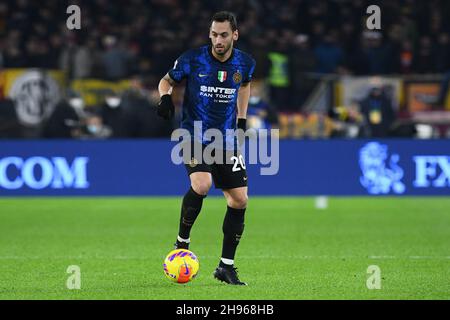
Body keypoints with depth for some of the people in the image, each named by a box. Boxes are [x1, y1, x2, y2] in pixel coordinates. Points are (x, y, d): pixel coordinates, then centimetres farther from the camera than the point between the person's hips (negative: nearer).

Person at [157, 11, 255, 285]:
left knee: (240, 200, -1)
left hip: (227, 140, 4)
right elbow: (167, 80, 5)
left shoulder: (245, 63, -1)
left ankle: (226, 266, 12)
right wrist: (165, 97, -17)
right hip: (194, 136, -4)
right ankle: (182, 242, -7)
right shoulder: (192, 60, -11)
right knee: (202, 185, -30)